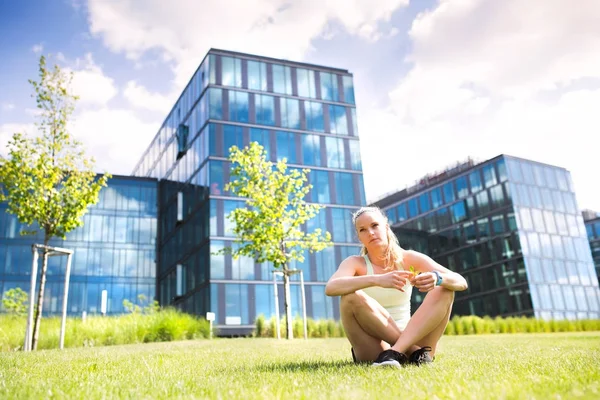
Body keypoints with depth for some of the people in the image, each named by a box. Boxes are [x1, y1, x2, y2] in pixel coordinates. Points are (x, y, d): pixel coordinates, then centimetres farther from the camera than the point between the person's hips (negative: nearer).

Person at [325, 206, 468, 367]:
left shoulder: (409, 259, 3)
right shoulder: (355, 263, -3)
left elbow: (461, 282, -7)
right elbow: (330, 288, -27)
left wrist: (437, 278, -31)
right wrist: (377, 280, -42)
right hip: (372, 351, -2)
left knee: (444, 291, -16)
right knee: (351, 296, -27)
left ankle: (396, 351, -31)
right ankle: (414, 350, -25)